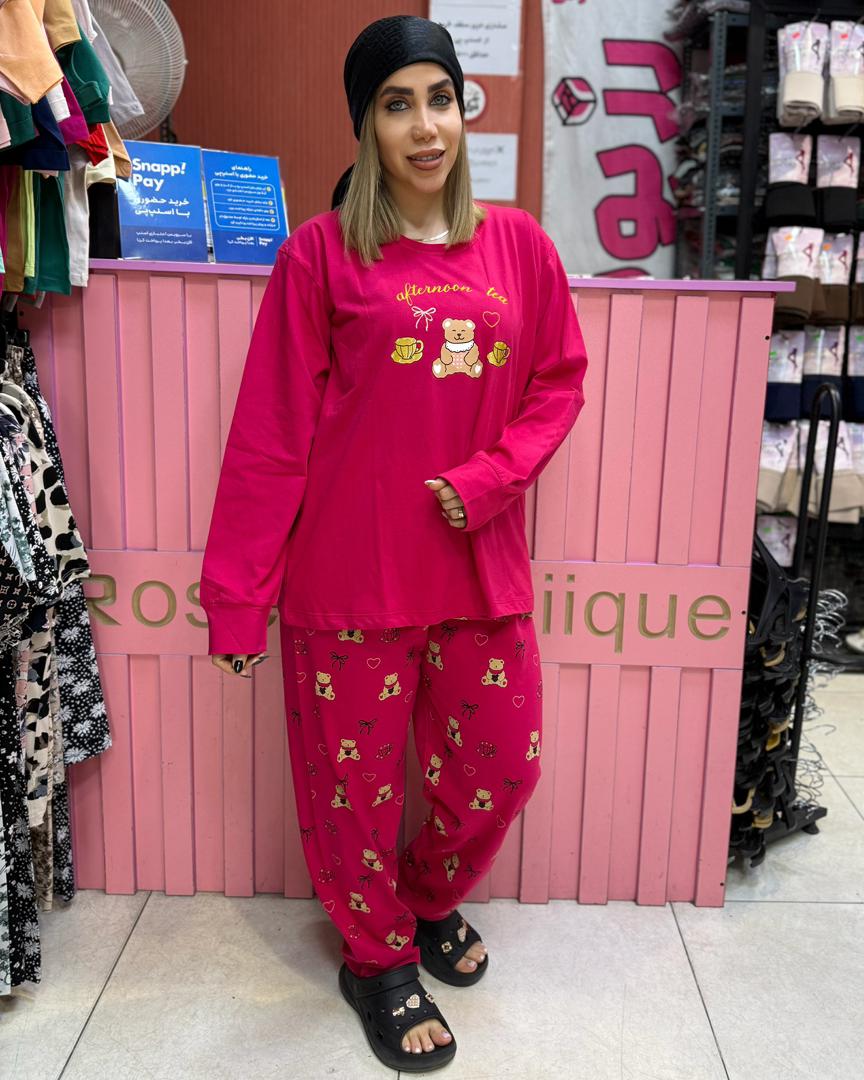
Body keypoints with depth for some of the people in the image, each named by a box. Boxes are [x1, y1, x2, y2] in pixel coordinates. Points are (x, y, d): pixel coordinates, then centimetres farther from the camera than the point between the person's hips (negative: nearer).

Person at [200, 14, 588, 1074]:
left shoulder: (518, 245, 5)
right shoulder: (322, 252, -6)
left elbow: (560, 382, 10)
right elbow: (269, 432, -6)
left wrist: (489, 478, -8)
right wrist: (237, 594, -7)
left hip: (479, 564, 4)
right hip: (350, 575, -3)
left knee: (501, 765, 15)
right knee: (355, 782, 10)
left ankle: (432, 898, 46)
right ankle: (380, 958, 38)